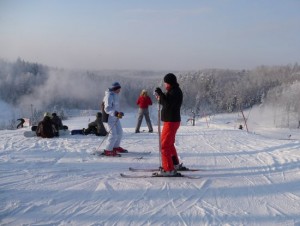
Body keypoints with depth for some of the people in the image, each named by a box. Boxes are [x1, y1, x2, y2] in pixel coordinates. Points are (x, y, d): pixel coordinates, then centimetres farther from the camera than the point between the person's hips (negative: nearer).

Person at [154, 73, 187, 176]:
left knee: (164, 145, -10)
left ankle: (169, 170, -10)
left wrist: (161, 94, -25)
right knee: (169, 144, 24)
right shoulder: (173, 91, 15)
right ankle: (175, 164, 37)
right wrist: (160, 99, 4)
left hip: (171, 122, -11)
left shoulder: (175, 92, -17)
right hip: (171, 121, 11)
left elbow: (168, 104, -28)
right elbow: (167, 103, 19)